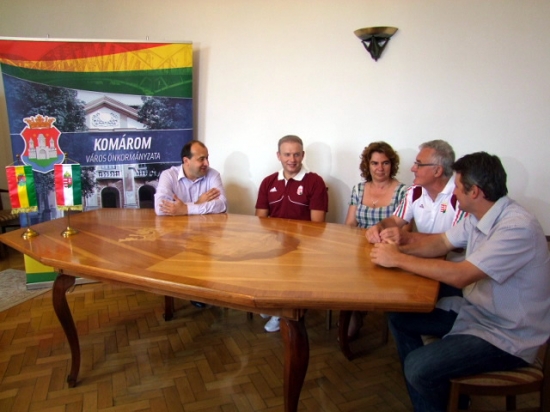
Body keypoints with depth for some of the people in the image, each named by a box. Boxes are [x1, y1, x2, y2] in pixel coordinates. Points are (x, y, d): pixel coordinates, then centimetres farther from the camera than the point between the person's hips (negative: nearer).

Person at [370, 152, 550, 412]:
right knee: (399, 318, 8)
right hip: (475, 310, 9)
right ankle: (435, 391, 22)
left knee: (418, 367, -21)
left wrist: (398, 259, -23)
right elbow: (441, 242, 9)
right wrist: (401, 248, -10)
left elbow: (459, 276, -31)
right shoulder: (477, 217, -1)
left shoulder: (517, 227, -28)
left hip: (508, 335, -8)